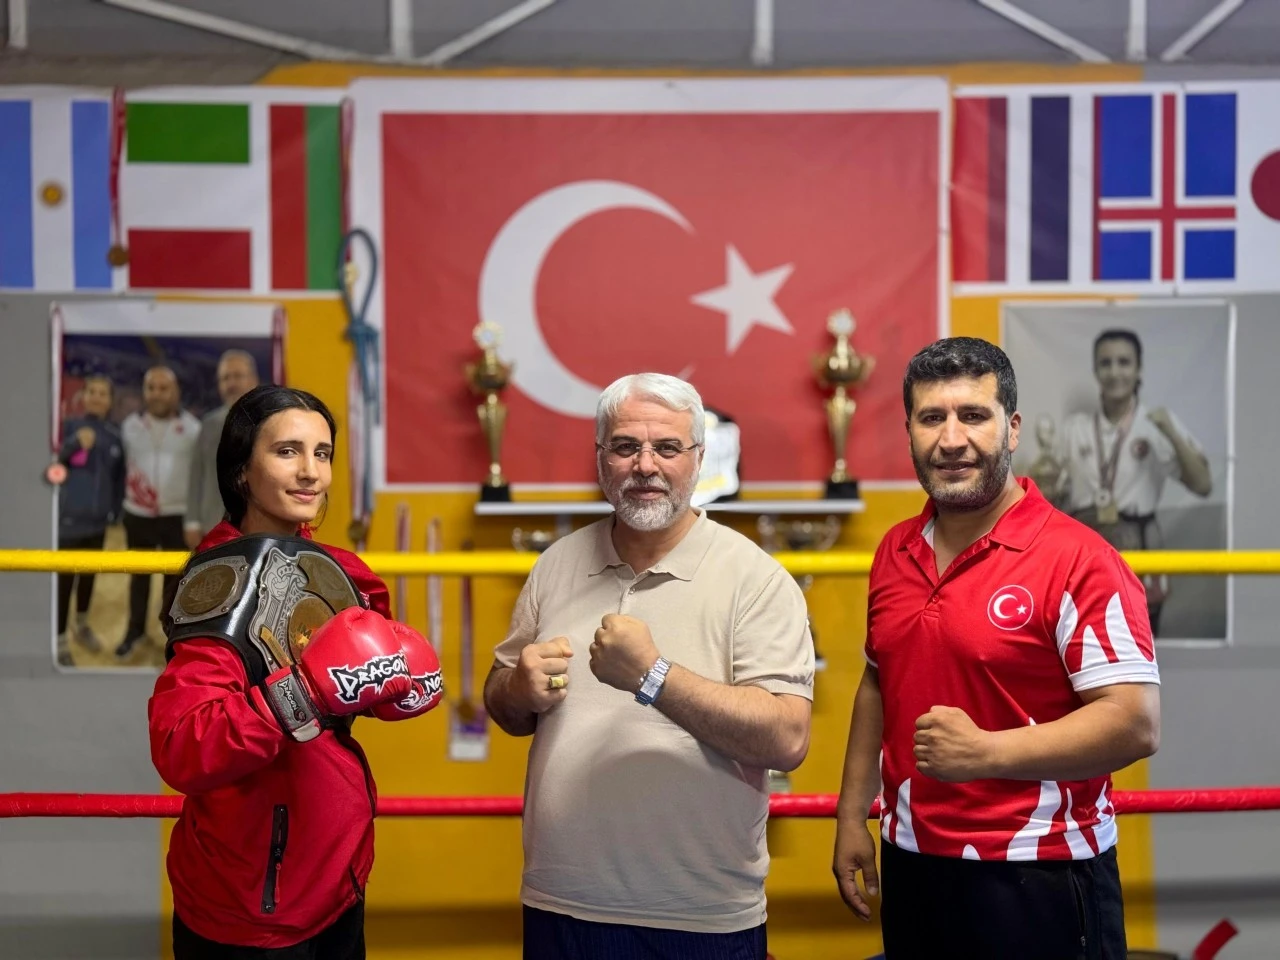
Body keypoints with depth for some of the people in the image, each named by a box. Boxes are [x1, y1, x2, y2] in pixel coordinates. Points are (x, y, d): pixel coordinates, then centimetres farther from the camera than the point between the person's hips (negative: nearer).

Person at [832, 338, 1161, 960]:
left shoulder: (1076, 560, -14)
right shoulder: (895, 553, 8)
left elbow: (1135, 722, -19)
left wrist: (986, 751, -27)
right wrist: (852, 815, 16)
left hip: (1038, 880, -6)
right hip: (909, 866, 6)